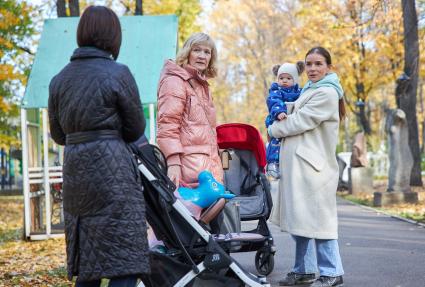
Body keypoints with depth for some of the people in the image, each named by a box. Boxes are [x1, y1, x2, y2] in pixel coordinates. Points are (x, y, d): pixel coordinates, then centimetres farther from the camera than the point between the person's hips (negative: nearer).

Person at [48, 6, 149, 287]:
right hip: (113, 171, -6)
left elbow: (58, 134, 16)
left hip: (74, 171, 6)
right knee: (125, 264, -4)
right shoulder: (118, 74, -7)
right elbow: (136, 129, 2)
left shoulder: (59, 79, 9)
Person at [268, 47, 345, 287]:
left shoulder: (326, 93, -10)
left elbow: (299, 121, -13)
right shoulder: (310, 89, 20)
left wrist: (274, 130, 1)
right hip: (297, 162, 9)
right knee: (300, 219, 11)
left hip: (313, 164, -9)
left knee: (318, 218, -8)